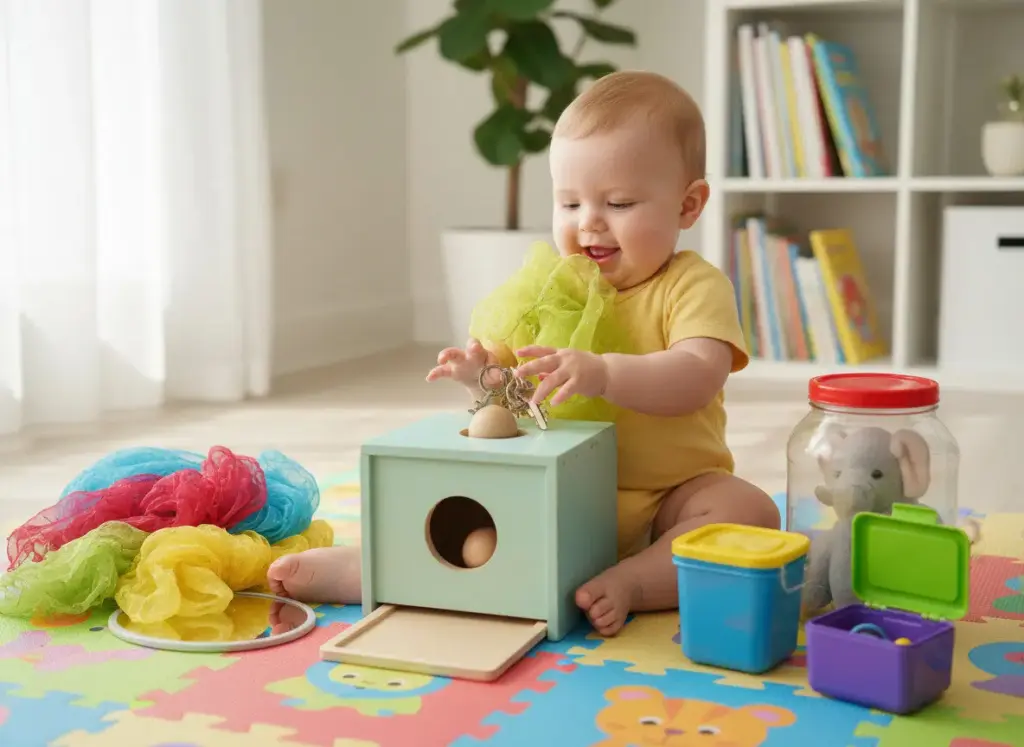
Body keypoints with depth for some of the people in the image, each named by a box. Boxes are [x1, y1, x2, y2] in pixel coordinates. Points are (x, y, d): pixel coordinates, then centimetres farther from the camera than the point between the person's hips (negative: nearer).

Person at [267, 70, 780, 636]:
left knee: (750, 511, -30)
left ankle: (628, 584, -39)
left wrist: (603, 374, -43)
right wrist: (484, 374, -21)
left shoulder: (694, 286, -8)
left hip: (670, 494, -3)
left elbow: (696, 378, -26)